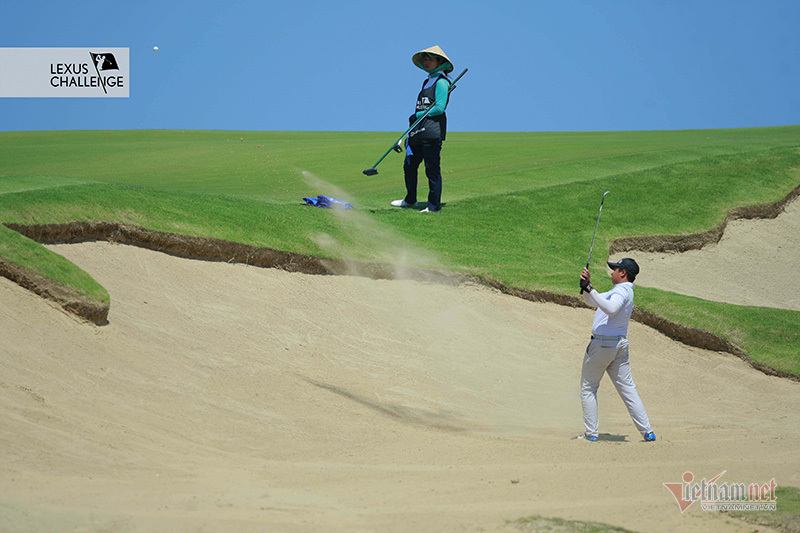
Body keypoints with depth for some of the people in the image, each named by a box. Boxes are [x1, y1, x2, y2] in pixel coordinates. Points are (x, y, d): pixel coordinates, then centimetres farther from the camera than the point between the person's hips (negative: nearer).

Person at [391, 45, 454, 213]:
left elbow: (439, 108, -15)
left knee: (432, 169, -7)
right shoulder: (427, 81, 21)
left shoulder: (441, 82, -7)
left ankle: (434, 206, -2)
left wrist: (418, 115, -9)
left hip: (432, 131, -10)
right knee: (409, 166, 15)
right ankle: (410, 200, 31)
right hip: (418, 131, 10)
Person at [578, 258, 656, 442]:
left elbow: (611, 309, -35)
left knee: (588, 389, 5)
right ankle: (647, 432, -1)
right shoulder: (620, 291, 17)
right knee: (628, 389, 6)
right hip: (620, 344, 9)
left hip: (601, 344, -9)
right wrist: (586, 286, 6)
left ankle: (591, 433, 4)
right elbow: (591, 301, 23)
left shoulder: (622, 291, -14)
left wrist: (590, 289, -34)